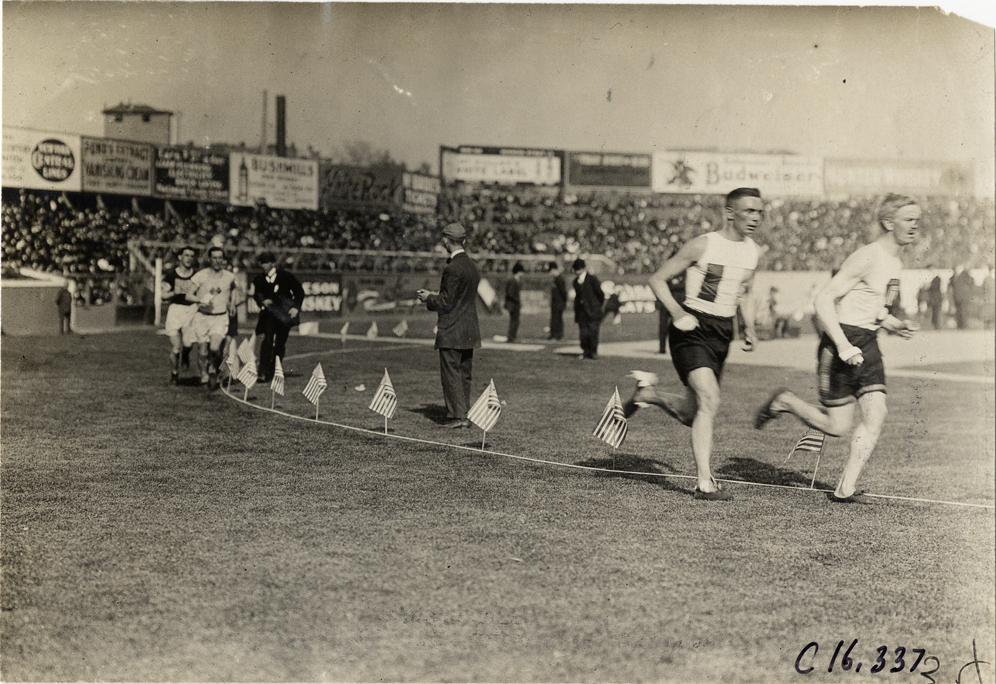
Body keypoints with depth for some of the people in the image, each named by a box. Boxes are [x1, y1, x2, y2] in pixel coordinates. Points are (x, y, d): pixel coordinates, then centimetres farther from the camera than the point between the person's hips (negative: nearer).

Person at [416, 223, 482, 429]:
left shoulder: (452, 268, -17)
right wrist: (433, 296, 18)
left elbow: (447, 302, -18)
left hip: (452, 332, -9)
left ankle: (457, 416, -4)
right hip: (469, 331, 9)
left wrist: (428, 298, -1)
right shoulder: (471, 266, 12)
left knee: (451, 374, -4)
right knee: (464, 374, 12)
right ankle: (464, 415, 15)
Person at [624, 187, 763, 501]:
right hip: (692, 330, -7)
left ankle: (648, 393, 37)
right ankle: (704, 481, -17)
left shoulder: (753, 252, 8)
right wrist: (677, 312, -20)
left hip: (722, 334, 7)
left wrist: (749, 327, 10)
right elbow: (657, 279, -6)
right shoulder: (702, 245, -11)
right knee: (709, 401, -22)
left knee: (690, 414, 9)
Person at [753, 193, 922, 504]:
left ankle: (845, 488, 0)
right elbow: (824, 299, -19)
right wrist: (842, 345, -25)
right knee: (837, 426, -3)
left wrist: (896, 326, 8)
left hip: (868, 344, 8)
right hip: (843, 341, -8)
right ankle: (784, 402, 21)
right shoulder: (866, 258, -15)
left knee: (875, 415, -5)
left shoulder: (895, 263, 13)